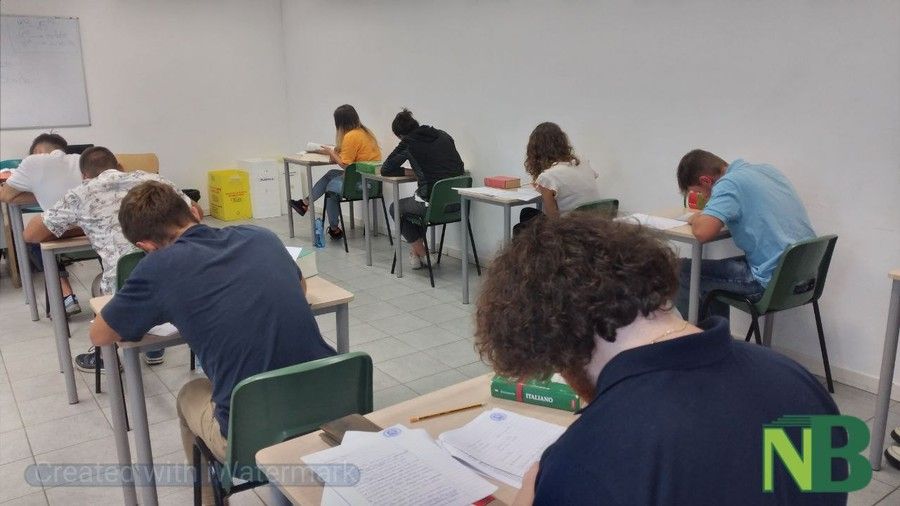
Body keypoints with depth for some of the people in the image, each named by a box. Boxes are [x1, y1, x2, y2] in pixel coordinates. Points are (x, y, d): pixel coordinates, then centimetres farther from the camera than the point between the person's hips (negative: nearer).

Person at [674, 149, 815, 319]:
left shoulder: (728, 184, -15)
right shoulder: (767, 169, 11)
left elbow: (703, 232, -29)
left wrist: (696, 218, -5)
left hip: (773, 282, -9)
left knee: (684, 271, 1)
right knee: (715, 269, 27)